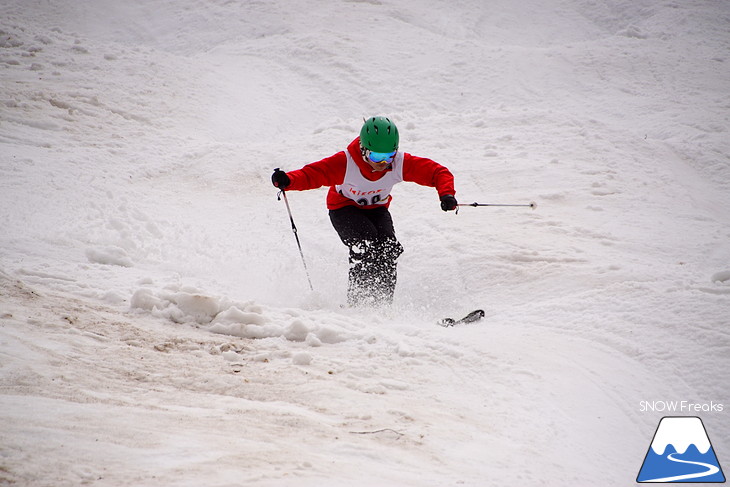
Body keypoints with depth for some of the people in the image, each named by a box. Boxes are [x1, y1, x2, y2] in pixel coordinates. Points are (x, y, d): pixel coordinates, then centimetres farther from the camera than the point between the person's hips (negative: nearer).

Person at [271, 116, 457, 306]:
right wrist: (287, 180, -54)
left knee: (388, 247, -23)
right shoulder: (345, 163, -31)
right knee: (366, 243, -30)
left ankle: (383, 303, -14)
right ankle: (358, 301, -22)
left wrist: (447, 194, -40)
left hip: (376, 209, 3)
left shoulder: (401, 163, -24)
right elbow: (312, 174, -34)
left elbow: (437, 172, -21)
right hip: (344, 209, -3)